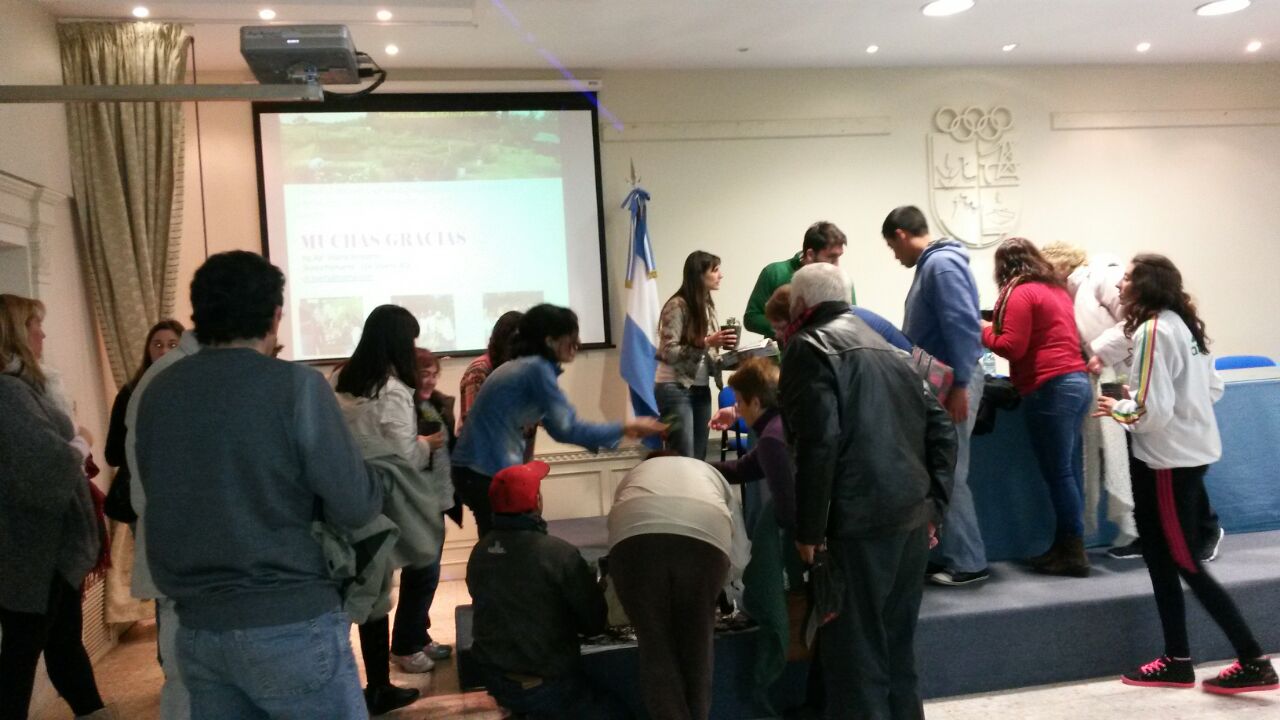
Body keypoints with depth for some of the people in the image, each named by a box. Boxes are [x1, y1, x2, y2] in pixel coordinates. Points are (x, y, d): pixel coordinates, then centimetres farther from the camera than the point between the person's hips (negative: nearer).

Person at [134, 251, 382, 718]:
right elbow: (355, 508, -12)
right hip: (289, 623, -5)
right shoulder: (295, 385, -13)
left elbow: (166, 498, 15)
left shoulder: (156, 393, 4)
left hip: (197, 628, 6)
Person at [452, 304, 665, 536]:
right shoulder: (537, 368, -15)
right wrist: (625, 429, -9)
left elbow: (559, 427, 12)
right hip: (486, 472, -9)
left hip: (478, 468, 9)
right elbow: (568, 428, -18)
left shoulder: (525, 365, 12)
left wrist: (623, 430, 9)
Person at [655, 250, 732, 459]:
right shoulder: (677, 306, -14)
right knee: (684, 460, -7)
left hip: (700, 388, 7)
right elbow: (668, 353, -18)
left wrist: (720, 345, -2)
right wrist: (705, 343, -25)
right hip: (675, 389, -7)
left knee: (699, 458, 7)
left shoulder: (707, 305, 10)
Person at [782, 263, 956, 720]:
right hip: (913, 515, 8)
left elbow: (819, 442, -16)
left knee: (854, 648, 1)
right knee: (896, 641, 19)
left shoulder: (808, 346, -3)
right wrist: (934, 505, 16)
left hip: (863, 520, -8)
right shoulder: (885, 346, 20)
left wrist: (808, 530, -12)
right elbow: (940, 426, 16)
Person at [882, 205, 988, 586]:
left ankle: (968, 563, 4)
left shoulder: (942, 264, -15)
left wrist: (960, 386, -25)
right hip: (940, 381, 10)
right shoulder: (931, 264, 16)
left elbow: (963, 326, -23)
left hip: (952, 382, -10)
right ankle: (946, 553, 21)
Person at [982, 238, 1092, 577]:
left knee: (1058, 472, -5)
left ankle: (1073, 553, -2)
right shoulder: (1056, 289, 20)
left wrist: (984, 330, 3)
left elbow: (1011, 347, -13)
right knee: (1070, 470, 8)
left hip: (1051, 388, -9)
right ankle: (1067, 546, 12)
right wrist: (994, 329, 23)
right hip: (1076, 381, 9)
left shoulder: (1020, 293, -7)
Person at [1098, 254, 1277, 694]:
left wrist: (1117, 409, -5)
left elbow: (1152, 411, -23)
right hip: (1192, 451, 10)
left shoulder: (1152, 331, -19)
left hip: (1171, 459, -10)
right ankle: (1177, 661, 21)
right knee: (1161, 557, 14)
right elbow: (1213, 389, 17)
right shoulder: (1185, 325, 10)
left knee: (1185, 563, 0)